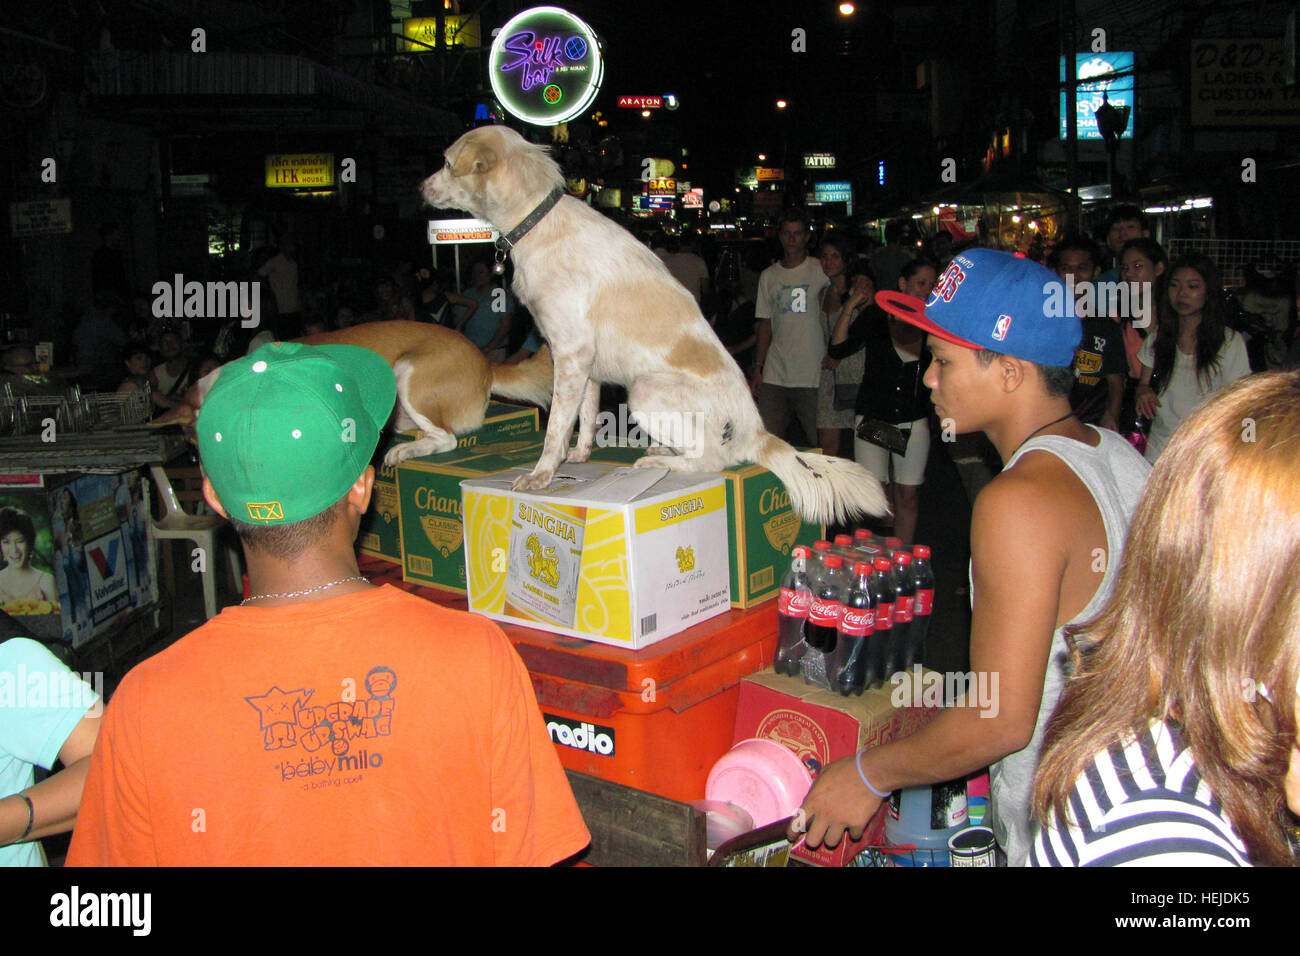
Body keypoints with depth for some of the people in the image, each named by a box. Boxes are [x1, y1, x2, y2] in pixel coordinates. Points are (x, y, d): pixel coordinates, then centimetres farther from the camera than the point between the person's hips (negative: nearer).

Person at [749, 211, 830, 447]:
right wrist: (757, 367, 9)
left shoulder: (822, 271, 1)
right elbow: (765, 324, 15)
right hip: (774, 376, 3)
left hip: (813, 375, -3)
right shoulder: (769, 276, 12)